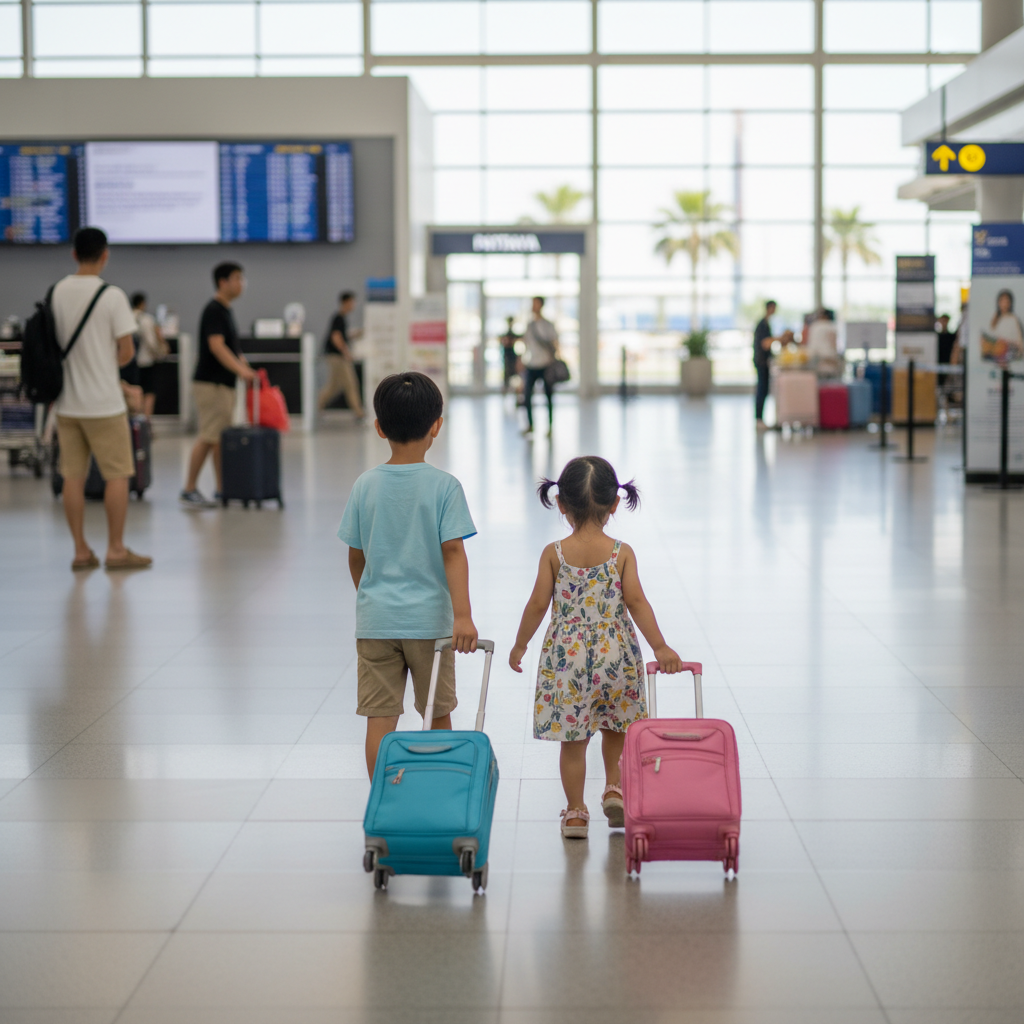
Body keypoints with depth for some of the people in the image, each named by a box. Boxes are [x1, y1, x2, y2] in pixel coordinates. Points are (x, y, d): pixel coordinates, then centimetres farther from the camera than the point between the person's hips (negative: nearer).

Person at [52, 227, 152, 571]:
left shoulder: (56, 293, 4)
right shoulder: (112, 296, -11)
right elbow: (127, 351, -9)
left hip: (66, 402, 5)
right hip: (103, 403, -5)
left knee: (73, 476, 8)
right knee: (117, 475, 3)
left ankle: (81, 551, 11)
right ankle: (116, 550, 5)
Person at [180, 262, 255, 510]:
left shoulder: (225, 311, 17)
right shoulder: (214, 310, -13)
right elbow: (216, 346, -24)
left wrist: (246, 368, 16)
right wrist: (240, 369, -31)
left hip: (224, 383, 10)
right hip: (210, 384, -10)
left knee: (222, 437, 10)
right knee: (208, 437, -10)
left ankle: (222, 489, 14)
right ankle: (189, 491, -7)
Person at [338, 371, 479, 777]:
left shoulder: (365, 485, 0)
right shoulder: (444, 486, -8)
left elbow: (355, 557, 7)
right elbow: (453, 552, -15)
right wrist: (463, 615, -18)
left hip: (375, 619, 2)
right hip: (428, 618, -1)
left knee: (379, 717, 3)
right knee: (437, 714, 14)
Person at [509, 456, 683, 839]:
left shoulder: (554, 553, -7)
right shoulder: (622, 553, -6)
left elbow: (538, 605, -4)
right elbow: (636, 602, -11)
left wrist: (519, 646, 8)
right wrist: (660, 648, -10)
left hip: (566, 656, -1)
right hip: (614, 656, 1)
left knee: (572, 738, 7)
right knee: (615, 725, 26)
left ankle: (575, 813, 12)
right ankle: (614, 785, 18)